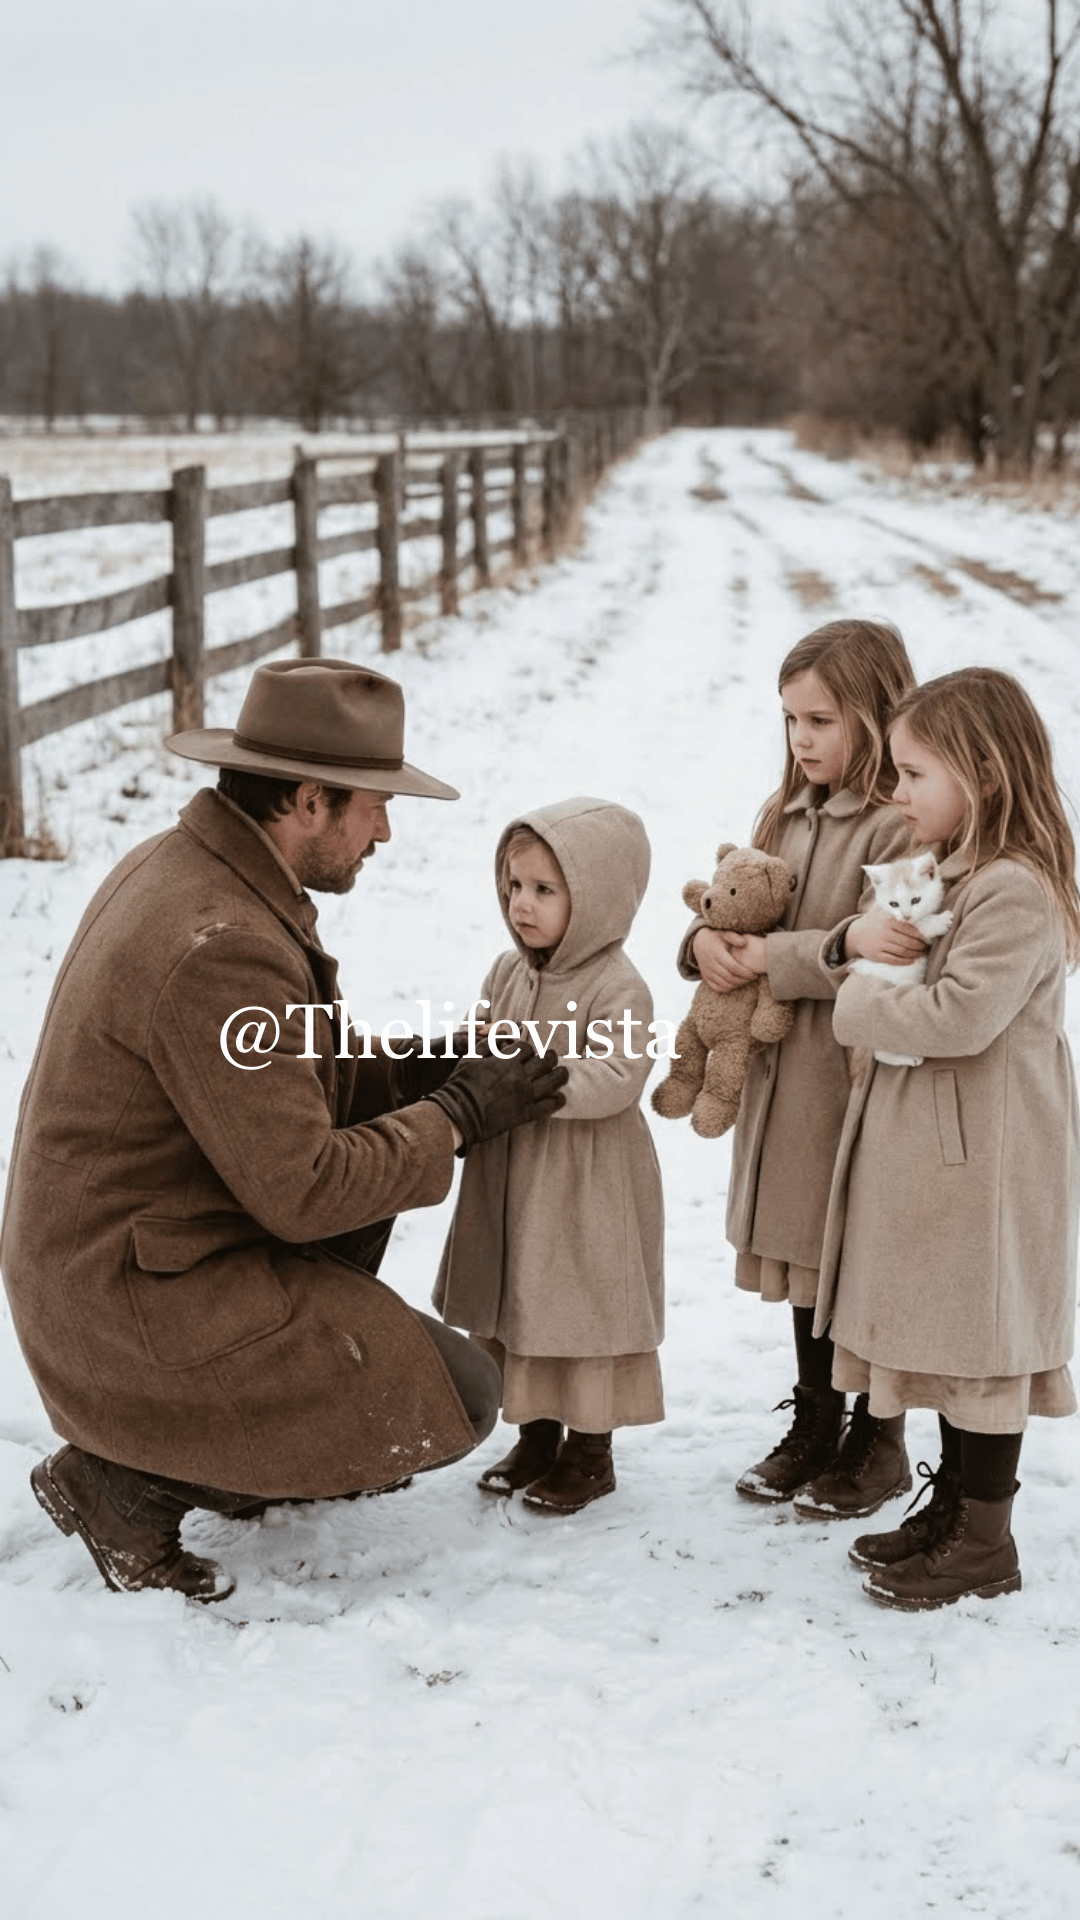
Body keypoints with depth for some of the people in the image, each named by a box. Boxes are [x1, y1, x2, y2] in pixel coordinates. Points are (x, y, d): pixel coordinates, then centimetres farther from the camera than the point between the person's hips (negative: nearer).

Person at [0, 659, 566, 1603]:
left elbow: (292, 1070, 16)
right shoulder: (220, 948, -28)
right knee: (454, 1400, -5)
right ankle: (130, 1477, -1)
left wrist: (425, 1070, 5)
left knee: (377, 1143, 19)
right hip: (137, 1303, -10)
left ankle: (241, 1438, 19)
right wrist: (459, 1116, -13)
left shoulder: (177, 864, 4)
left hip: (92, 1244, 10)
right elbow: (300, 1191, -25)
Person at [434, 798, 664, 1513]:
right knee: (517, 1306, 15)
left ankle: (590, 1453, 17)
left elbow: (613, 1077, -25)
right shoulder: (508, 973, 7)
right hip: (511, 1177, 7)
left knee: (585, 1307, 3)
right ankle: (537, 1435, 31)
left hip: (588, 1189, -7)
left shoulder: (618, 989, -16)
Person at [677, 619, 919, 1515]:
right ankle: (815, 1424, 32)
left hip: (862, 1080, -7)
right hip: (785, 1075, 8)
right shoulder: (789, 816, 10)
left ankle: (878, 1442, 21)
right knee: (802, 1252, 17)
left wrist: (767, 957, -21)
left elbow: (886, 960, -24)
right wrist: (709, 939, -9)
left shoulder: (899, 828, -16)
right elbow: (739, 912, 13)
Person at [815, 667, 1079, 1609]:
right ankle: (953, 1503, 29)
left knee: (980, 1340, 0)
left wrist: (859, 1000, -14)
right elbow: (903, 967, 20)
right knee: (946, 1335, 17)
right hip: (928, 1143, 10)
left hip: (985, 1157, -10)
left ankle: (985, 1540, 11)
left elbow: (960, 1015, -28)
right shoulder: (947, 871, 13)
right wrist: (855, 942, -1)